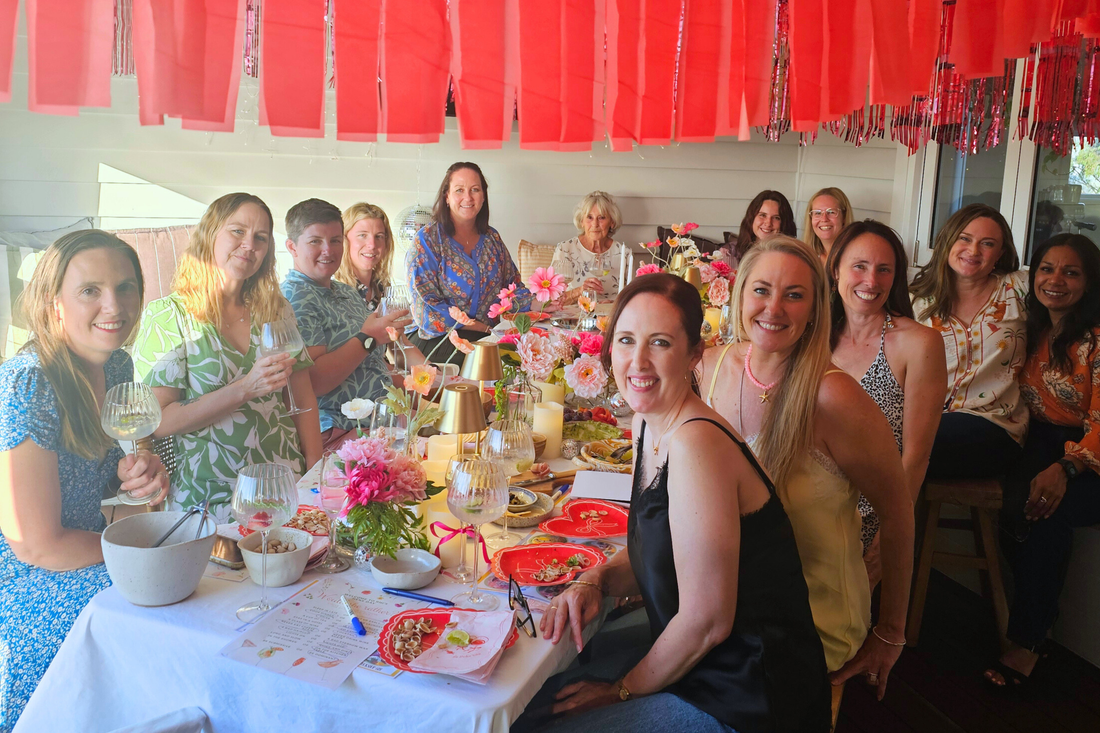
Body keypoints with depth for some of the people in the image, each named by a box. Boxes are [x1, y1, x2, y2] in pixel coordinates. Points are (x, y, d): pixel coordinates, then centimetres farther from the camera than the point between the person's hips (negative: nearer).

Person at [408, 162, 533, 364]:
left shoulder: (492, 238, 13)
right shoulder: (428, 239, -3)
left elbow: (513, 288, 16)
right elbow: (428, 308, -11)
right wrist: (486, 328, -15)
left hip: (490, 339, 6)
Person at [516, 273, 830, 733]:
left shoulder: (696, 444, -27)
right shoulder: (647, 425, 1)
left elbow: (706, 621, -23)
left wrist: (623, 691, -9)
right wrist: (595, 580, -6)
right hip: (687, 659, 8)